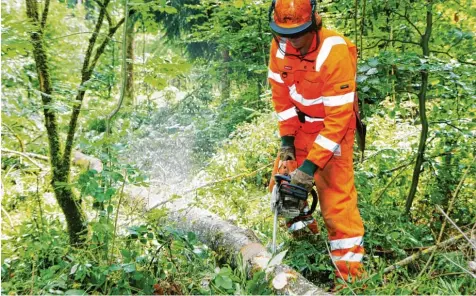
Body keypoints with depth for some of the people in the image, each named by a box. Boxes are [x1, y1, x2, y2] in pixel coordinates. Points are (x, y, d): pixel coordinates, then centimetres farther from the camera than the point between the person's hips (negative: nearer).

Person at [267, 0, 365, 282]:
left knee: (336, 197, -10)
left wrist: (312, 165, -30)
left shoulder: (335, 52, -31)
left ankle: (351, 272, 1)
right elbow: (281, 93, 0)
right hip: (299, 124, 7)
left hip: (333, 128, -6)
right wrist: (286, 139, -6)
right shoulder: (280, 46, -12)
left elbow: (339, 118, -30)